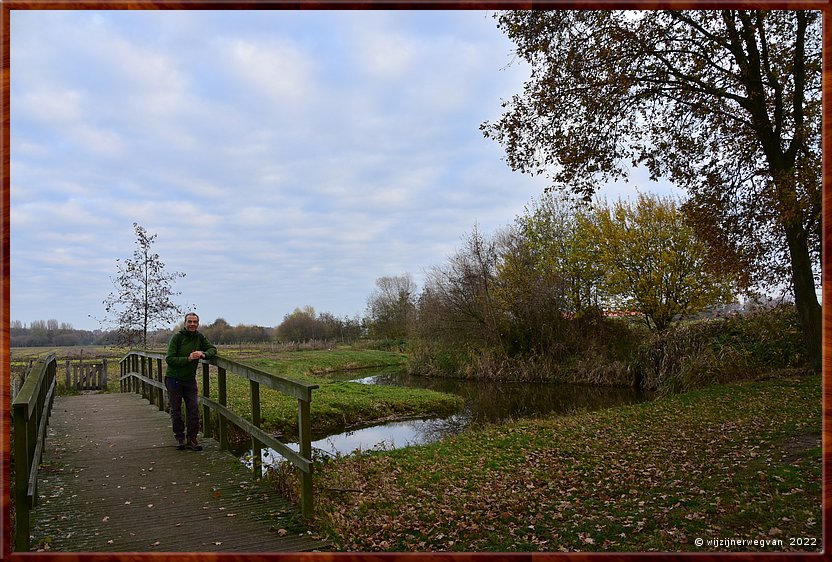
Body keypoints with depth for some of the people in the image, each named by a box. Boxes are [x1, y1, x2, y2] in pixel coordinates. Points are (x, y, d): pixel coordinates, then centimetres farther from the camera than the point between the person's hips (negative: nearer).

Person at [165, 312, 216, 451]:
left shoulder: (199, 337, -1)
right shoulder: (177, 337, -13)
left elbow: (213, 348, 5)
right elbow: (169, 359, -16)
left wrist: (203, 354, -16)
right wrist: (188, 359, -26)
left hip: (190, 379, 3)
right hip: (174, 378, -3)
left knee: (194, 410, -1)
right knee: (176, 410, 5)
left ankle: (191, 439, 8)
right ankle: (180, 438, 18)